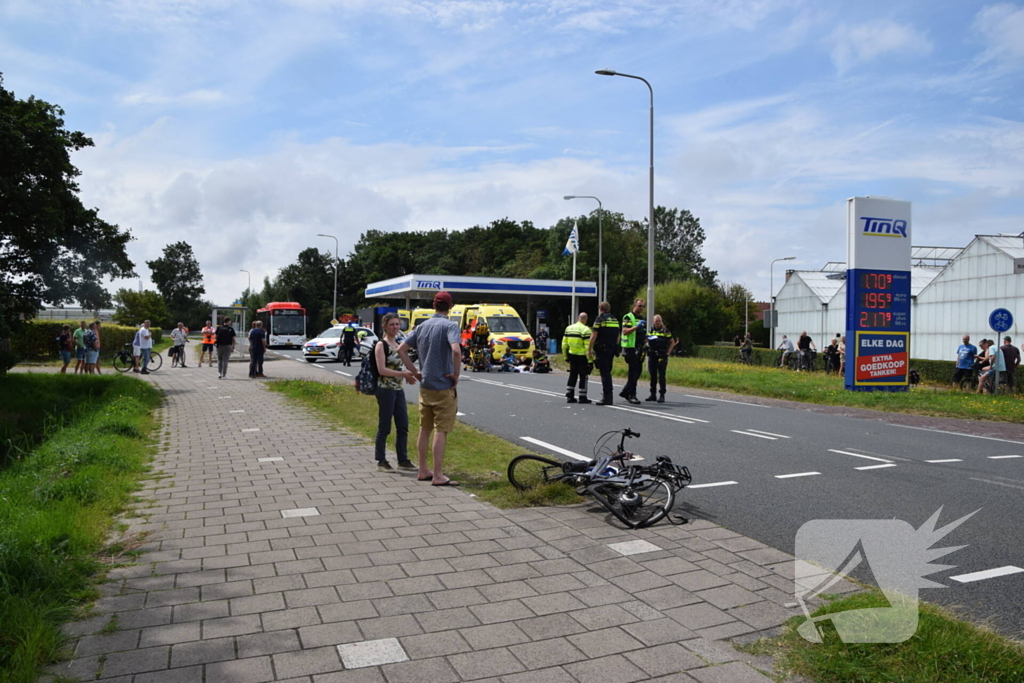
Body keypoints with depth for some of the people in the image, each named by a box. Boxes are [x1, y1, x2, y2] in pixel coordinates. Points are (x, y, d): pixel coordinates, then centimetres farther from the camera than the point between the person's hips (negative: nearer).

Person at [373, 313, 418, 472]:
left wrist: (407, 375, 4)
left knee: (403, 426, 9)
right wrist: (403, 374, -20)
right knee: (384, 427, 0)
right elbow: (382, 370, -18)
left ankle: (403, 460, 18)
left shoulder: (399, 344, 13)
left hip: (399, 389, 8)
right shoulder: (381, 345, -9)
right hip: (385, 389, -8)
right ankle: (381, 461, 11)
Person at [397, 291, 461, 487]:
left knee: (424, 429, 14)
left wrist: (415, 372, 10)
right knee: (441, 431, -3)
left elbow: (401, 349, 9)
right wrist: (456, 375, -16)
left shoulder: (421, 327, 9)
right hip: (444, 387, -6)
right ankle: (438, 476, 0)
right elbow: (456, 350, -29)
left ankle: (423, 471, 22)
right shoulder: (449, 326, -12)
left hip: (425, 386, 6)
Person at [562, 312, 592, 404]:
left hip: (572, 355, 6)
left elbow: (564, 344, 11)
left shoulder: (568, 328, 8)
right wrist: (590, 360, -14)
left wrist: (566, 357, 19)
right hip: (582, 356, -6)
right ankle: (582, 398, 5)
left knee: (572, 376, 14)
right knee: (583, 376, 3)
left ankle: (569, 396, 15)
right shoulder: (585, 330, -13)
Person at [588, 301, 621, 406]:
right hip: (612, 349, 7)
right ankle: (609, 396, 20)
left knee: (604, 373, -6)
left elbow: (594, 335, -12)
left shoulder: (599, 319, -6)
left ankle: (606, 398, -9)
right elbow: (618, 336, 18)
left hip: (602, 350, -7)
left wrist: (589, 349, -9)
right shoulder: (615, 320, 16)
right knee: (608, 372, 16)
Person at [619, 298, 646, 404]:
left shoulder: (641, 318, 20)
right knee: (633, 371, -8)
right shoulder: (628, 317, -8)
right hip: (630, 348, -9)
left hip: (638, 348, 9)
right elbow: (625, 331, -20)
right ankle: (632, 395, -2)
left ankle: (625, 391, 22)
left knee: (638, 370, 10)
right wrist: (636, 326, -27)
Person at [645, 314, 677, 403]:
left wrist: (668, 352, -2)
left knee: (661, 376, -7)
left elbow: (672, 342, 6)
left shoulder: (666, 331, 2)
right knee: (653, 375, 8)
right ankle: (652, 395, 16)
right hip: (652, 355, 4)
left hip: (662, 356, -4)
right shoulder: (650, 330, 11)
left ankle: (662, 395, -6)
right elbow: (647, 341, 22)